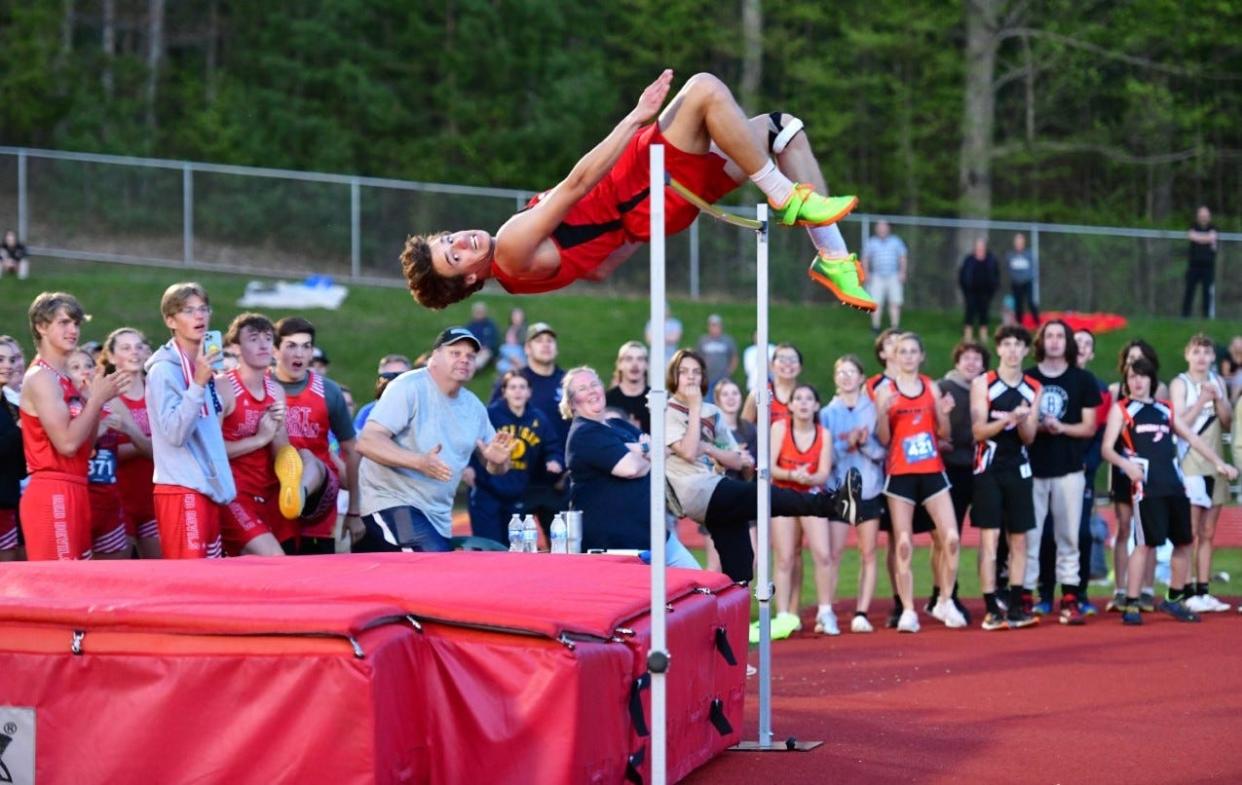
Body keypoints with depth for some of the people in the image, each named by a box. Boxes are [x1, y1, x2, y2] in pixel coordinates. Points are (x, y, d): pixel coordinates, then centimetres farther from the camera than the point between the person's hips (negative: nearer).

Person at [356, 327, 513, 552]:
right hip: (391, 502, -8)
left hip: (437, 518, 8)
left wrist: (497, 460, -11)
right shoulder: (409, 388, -12)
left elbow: (494, 466, 15)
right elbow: (367, 441, -21)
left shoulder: (474, 407, 9)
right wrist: (419, 461, -34)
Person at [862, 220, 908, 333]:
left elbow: (903, 257, 9)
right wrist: (866, 273, 0)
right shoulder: (871, 242, 9)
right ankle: (875, 327, -4)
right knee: (876, 304, -9)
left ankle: (895, 328, -2)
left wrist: (903, 272, -2)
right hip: (877, 278, 0)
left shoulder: (896, 241, 10)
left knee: (895, 303, -6)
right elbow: (865, 259, 12)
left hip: (894, 277, 0)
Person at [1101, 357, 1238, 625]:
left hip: (1173, 482, 6)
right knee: (1145, 542, -11)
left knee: (1184, 540, 7)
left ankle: (1174, 599, 22)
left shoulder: (1164, 409, 19)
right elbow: (1107, 448, -4)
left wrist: (1218, 462, 16)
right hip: (1146, 484, -6)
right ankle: (1131, 604, -7)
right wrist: (1125, 463, -24)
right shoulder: (1121, 409, 5)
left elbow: (1191, 437, 23)